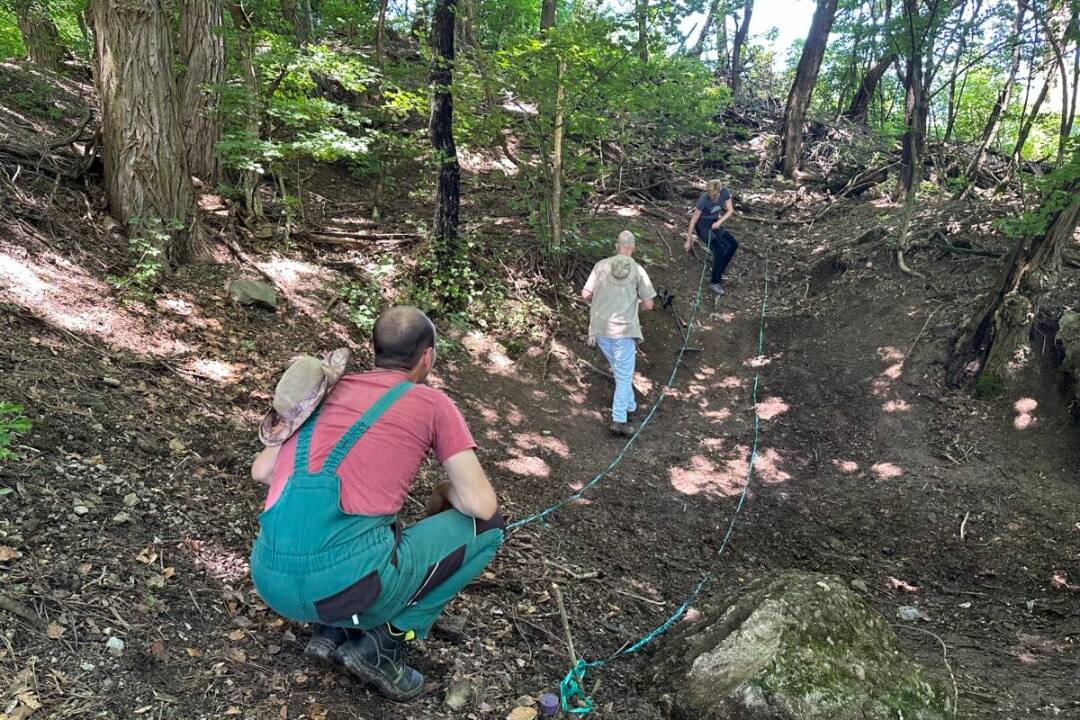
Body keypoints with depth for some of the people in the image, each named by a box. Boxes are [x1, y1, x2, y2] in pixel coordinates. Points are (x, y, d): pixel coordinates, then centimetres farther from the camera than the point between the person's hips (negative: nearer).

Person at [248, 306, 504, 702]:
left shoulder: (327, 388, 19)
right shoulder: (432, 403, 5)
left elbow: (260, 470, 24)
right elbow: (482, 505, 0)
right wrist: (445, 491, 22)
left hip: (270, 580, 7)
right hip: (346, 582, -7)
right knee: (487, 525, 12)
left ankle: (333, 631, 18)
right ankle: (384, 642, 7)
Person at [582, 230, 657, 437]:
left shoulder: (601, 266, 3)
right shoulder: (638, 271, -3)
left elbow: (586, 294, 1)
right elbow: (648, 304, -2)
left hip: (600, 328, 4)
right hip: (623, 329, -4)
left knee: (618, 370, 23)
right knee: (624, 375, 2)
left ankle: (629, 404, 39)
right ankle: (619, 419, -7)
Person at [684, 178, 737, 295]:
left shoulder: (725, 192, -13)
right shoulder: (704, 199, -27)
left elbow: (730, 210, -4)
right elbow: (693, 220, -20)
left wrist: (719, 221, -21)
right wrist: (688, 240, -17)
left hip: (714, 224, 7)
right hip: (702, 225, -7)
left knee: (733, 244, -5)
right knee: (719, 249, -23)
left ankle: (716, 274, 7)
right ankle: (714, 282, -14)